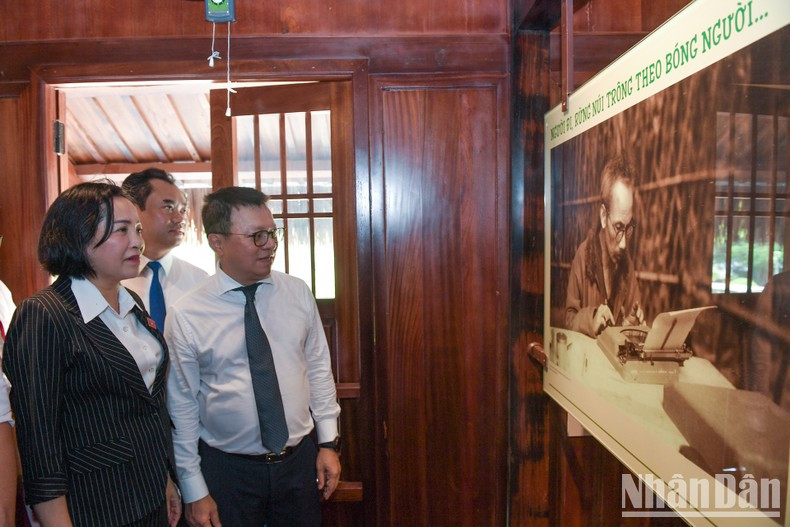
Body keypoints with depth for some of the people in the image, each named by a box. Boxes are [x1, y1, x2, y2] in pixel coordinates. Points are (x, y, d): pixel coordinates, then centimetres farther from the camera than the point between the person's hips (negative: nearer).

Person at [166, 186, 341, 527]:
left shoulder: (298, 293, -3)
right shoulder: (186, 315, -12)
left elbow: (318, 369, 4)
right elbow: (182, 407, -7)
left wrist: (329, 442, 3)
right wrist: (194, 491, -3)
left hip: (299, 461, 3)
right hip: (226, 470, -2)